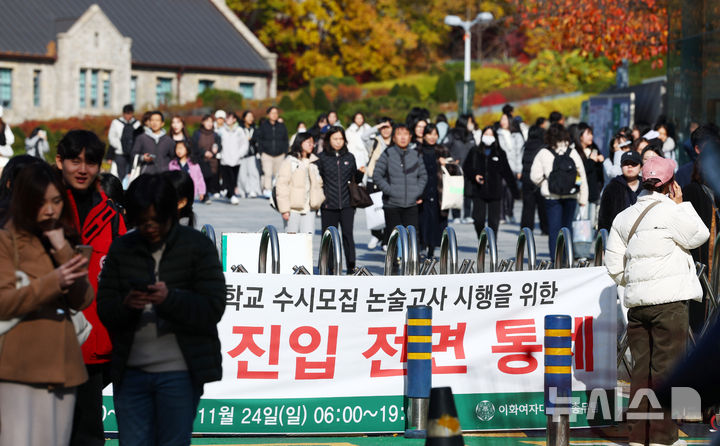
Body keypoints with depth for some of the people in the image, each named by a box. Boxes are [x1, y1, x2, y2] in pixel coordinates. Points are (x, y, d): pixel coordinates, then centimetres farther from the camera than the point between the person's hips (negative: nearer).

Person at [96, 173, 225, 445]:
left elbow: (213, 309, -7)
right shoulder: (122, 249, 10)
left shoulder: (197, 246, 0)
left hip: (179, 374, -3)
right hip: (131, 373, 3)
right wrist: (125, 305, -17)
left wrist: (170, 299, -24)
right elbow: (104, 309, 6)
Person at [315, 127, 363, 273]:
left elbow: (354, 179, 17)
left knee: (348, 234, -7)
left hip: (347, 204, 1)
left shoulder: (349, 157, 10)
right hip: (328, 205, -1)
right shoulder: (322, 158, 2)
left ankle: (351, 267, -5)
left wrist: (360, 173, -2)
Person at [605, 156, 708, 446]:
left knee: (641, 368, 9)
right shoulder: (672, 212, -8)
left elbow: (614, 266, 11)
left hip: (636, 302, 6)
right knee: (666, 368, -3)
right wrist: (680, 204, 9)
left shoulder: (623, 218, 11)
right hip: (669, 302, -6)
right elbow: (699, 236, 6)